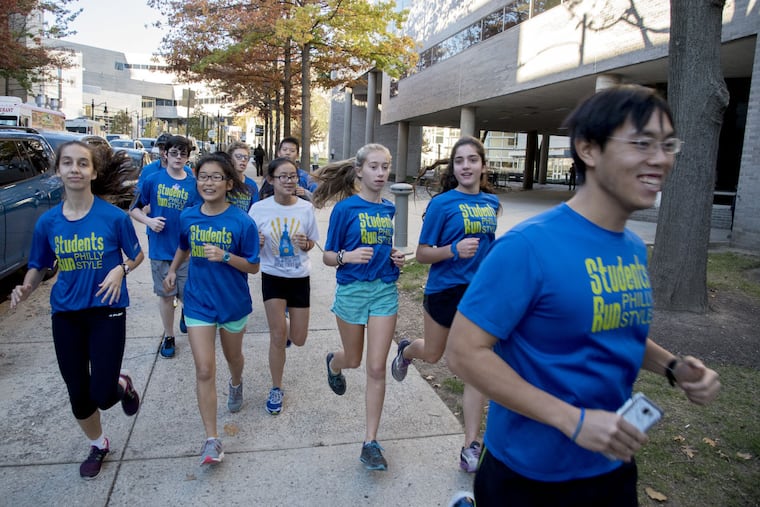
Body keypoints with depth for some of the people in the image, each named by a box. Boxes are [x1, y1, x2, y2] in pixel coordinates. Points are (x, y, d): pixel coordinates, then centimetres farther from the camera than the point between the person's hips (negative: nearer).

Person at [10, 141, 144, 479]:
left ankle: (122, 384, 31)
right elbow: (38, 267, 8)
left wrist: (120, 270, -19)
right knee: (78, 396, 13)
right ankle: (98, 445, 40)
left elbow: (137, 255, 1)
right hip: (65, 314, 3)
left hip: (107, 311, -3)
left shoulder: (114, 216, -11)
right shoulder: (47, 222, -2)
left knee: (102, 396, -7)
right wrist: (25, 289, -12)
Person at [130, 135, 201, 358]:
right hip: (160, 249, 0)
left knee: (187, 295, 6)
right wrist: (149, 221, -12)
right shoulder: (153, 180, -2)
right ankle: (168, 336, 29)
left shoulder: (193, 184, -3)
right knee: (166, 295, 12)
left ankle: (186, 312, 42)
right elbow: (135, 209, 5)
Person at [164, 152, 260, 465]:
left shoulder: (242, 222, -16)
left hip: (233, 303, -1)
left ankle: (236, 384, 59)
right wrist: (172, 271, 11)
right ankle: (212, 440, 4)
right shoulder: (188, 217, -4)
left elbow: (253, 266, -12)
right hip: (199, 304, 1)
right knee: (204, 371, -4)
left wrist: (225, 256, -27)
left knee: (233, 356, 23)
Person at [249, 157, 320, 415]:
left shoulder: (306, 208, -7)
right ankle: (276, 389, 18)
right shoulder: (259, 209, -10)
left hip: (300, 278, 2)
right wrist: (256, 242, -24)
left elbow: (312, 243, 5)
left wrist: (305, 243, -18)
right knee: (278, 336, -3)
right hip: (273, 277, -1)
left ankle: (286, 323, 45)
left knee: (298, 340, 7)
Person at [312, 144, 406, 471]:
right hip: (352, 290, -2)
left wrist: (395, 258, 0)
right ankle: (333, 363, 55)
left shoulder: (388, 209, 6)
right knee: (353, 359, 16)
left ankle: (371, 443, 12)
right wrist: (348, 256, -26)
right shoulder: (345, 208, -8)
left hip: (385, 290, 3)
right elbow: (328, 256, -5)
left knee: (376, 368, 0)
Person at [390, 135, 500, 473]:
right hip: (445, 290, -3)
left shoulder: (492, 202, 3)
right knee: (433, 354, 19)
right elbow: (422, 254, -12)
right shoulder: (442, 203, -12)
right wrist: (454, 249, -28)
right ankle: (406, 350, 56)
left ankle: (471, 448, 12)